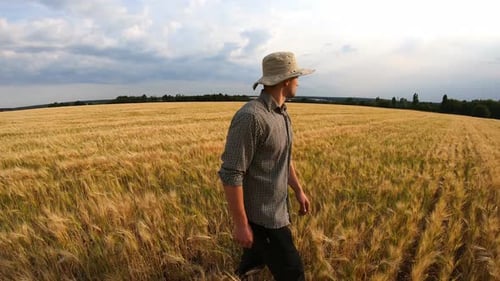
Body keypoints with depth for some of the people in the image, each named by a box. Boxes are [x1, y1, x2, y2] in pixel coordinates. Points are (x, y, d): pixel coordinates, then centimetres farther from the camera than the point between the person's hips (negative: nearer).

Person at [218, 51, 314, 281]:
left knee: (256, 260, 27)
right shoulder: (250, 117, -27)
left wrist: (298, 190, 21)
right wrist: (240, 224, -21)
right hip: (261, 215, -9)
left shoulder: (281, 113, 4)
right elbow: (231, 174, -26)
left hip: (276, 209, 9)